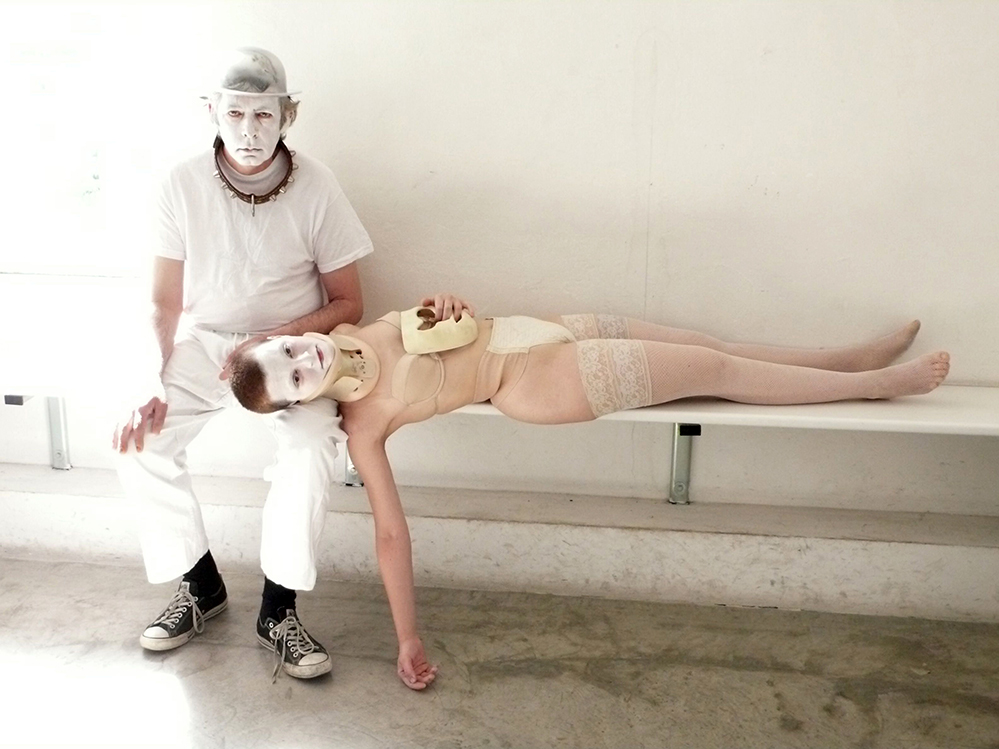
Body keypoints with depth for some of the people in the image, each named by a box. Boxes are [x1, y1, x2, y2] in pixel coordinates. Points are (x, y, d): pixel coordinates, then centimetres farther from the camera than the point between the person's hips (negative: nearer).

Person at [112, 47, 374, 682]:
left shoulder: (316, 188, -14)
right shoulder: (185, 185, -11)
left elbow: (348, 305, -7)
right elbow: (164, 303, -4)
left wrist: (273, 342, -19)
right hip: (204, 343, 2)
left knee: (312, 445, -30)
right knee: (141, 444, -19)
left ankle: (279, 610, -10)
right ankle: (201, 586, 5)